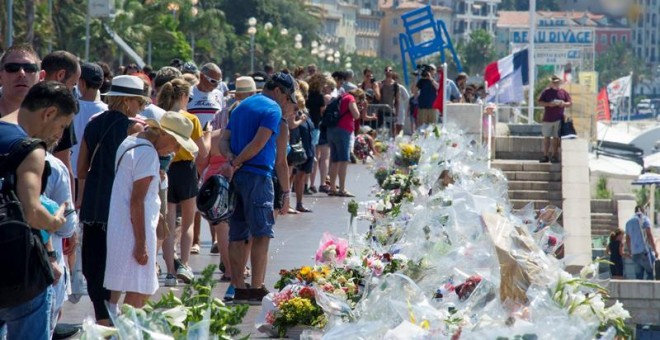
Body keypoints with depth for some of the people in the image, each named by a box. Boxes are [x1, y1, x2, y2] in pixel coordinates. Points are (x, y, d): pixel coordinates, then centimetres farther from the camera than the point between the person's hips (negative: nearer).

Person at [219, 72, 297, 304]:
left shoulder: (242, 106, 21)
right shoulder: (273, 109, -5)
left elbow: (224, 139, 14)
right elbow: (259, 143, -16)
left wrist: (230, 158, -3)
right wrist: (235, 164, -11)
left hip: (237, 177, 8)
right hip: (257, 175, -8)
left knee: (237, 235, 7)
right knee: (261, 234, -4)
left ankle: (238, 288, 9)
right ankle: (257, 289, -6)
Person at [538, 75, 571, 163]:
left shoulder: (563, 92, 8)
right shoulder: (546, 92, 7)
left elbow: (570, 103, 10)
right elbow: (540, 102, 2)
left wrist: (564, 104, -12)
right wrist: (548, 104, -15)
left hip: (559, 119, 0)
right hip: (547, 119, 0)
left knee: (556, 138, 1)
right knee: (546, 137, 1)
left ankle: (554, 156, 5)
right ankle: (545, 156, 6)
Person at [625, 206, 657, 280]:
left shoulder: (629, 222, 18)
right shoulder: (645, 219, 0)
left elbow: (627, 239, 21)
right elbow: (649, 235, -9)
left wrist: (629, 252, 30)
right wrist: (655, 249, -7)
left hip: (635, 253, 6)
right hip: (645, 251, -6)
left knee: (638, 276, 7)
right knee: (650, 273, -2)